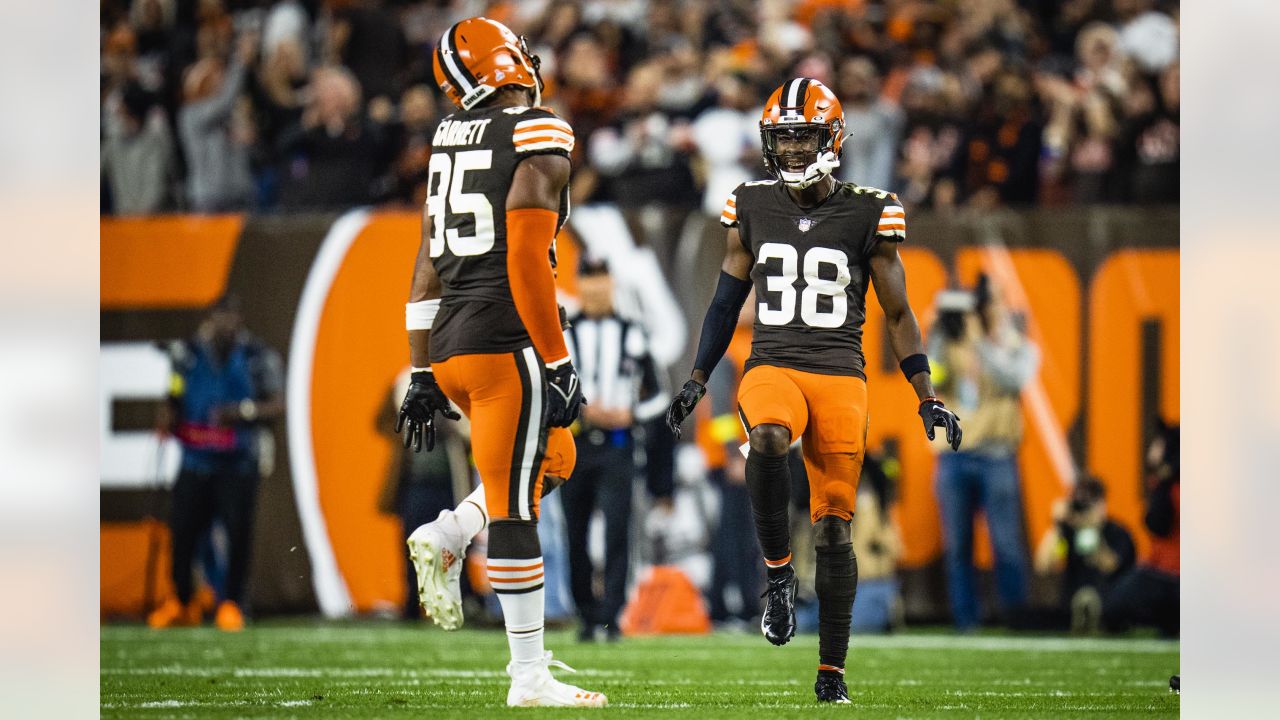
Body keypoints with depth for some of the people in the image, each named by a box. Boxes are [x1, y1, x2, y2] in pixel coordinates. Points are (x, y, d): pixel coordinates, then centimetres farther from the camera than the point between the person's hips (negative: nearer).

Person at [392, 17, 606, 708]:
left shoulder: (449, 141, 14)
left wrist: (423, 375, 19)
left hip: (448, 345, 8)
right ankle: (529, 676, -1)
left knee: (550, 461, 23)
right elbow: (527, 263, -17)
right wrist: (559, 366, -14)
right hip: (506, 341, -8)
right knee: (515, 505, -4)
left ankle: (444, 539, 3)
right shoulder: (538, 140, -9)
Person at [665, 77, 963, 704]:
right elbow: (727, 301, 18)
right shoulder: (751, 210, 7)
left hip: (840, 376, -1)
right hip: (772, 366, 1)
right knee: (767, 439, -35)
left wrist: (927, 400, 7)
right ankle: (777, 571, -15)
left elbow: (898, 315, 9)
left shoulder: (867, 216, 2)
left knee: (834, 528, -2)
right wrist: (696, 382, 17)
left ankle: (832, 671, 7)